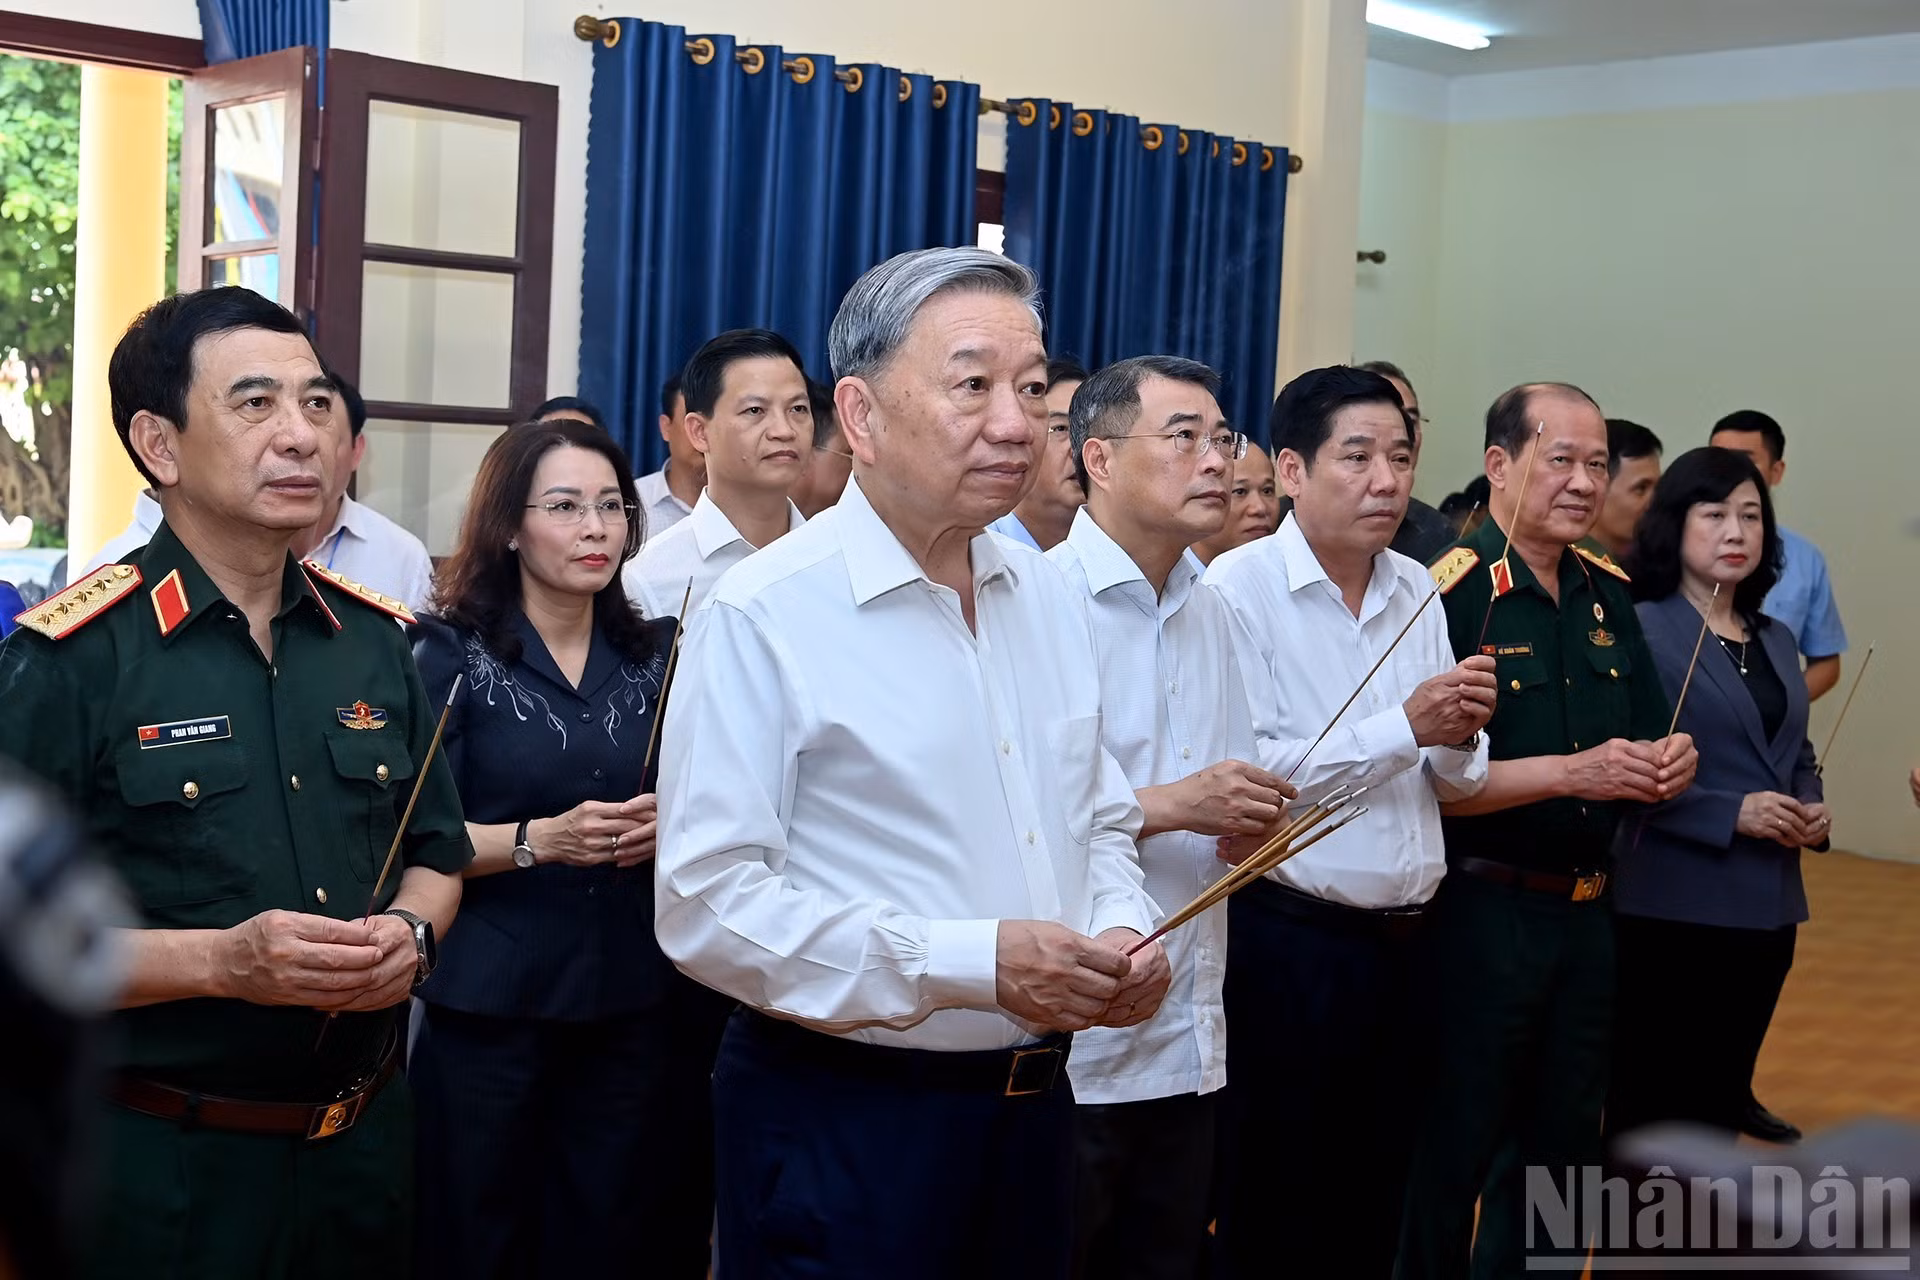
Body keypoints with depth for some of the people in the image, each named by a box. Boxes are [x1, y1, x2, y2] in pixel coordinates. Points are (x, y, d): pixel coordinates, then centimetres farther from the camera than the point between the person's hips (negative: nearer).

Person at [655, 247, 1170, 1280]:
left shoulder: (1045, 596, 8)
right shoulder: (764, 616, -15)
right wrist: (972, 964, -23)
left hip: (1032, 1106, 7)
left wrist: (1123, 931, -3)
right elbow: (707, 906, -20)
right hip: (839, 1123, -6)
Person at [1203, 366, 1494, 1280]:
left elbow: (1452, 783, 11)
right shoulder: (1238, 588, -11)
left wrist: (1461, 739, -10)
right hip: (1284, 942, -6)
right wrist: (1403, 727, -20)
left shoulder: (1419, 592, 9)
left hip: (1403, 939, 6)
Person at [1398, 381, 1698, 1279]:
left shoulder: (1609, 593, 7)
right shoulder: (1448, 594, -14)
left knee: (1560, 1151, 18)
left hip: (1587, 912, 7)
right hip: (1477, 911, -7)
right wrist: (1576, 773, -24)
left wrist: (1667, 762, -7)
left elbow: (1642, 737, 16)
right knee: (1450, 1152, 5)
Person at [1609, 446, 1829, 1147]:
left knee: (1719, 1094, 16)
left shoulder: (1776, 640, 13)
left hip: (1767, 907, 7)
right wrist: (1731, 812, -21)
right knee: (1650, 1103, 1)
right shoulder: (1641, 630, -9)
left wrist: (1813, 809, 1)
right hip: (1671, 907, -7)